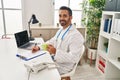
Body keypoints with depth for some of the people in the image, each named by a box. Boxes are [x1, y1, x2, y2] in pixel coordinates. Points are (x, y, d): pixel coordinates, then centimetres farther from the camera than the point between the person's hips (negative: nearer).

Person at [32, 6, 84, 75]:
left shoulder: (76, 35, -26)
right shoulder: (60, 31, 6)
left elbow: (74, 58, -29)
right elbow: (52, 41, 15)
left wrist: (55, 52, -35)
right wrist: (39, 47, -1)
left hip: (63, 67, -8)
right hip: (54, 60, 8)